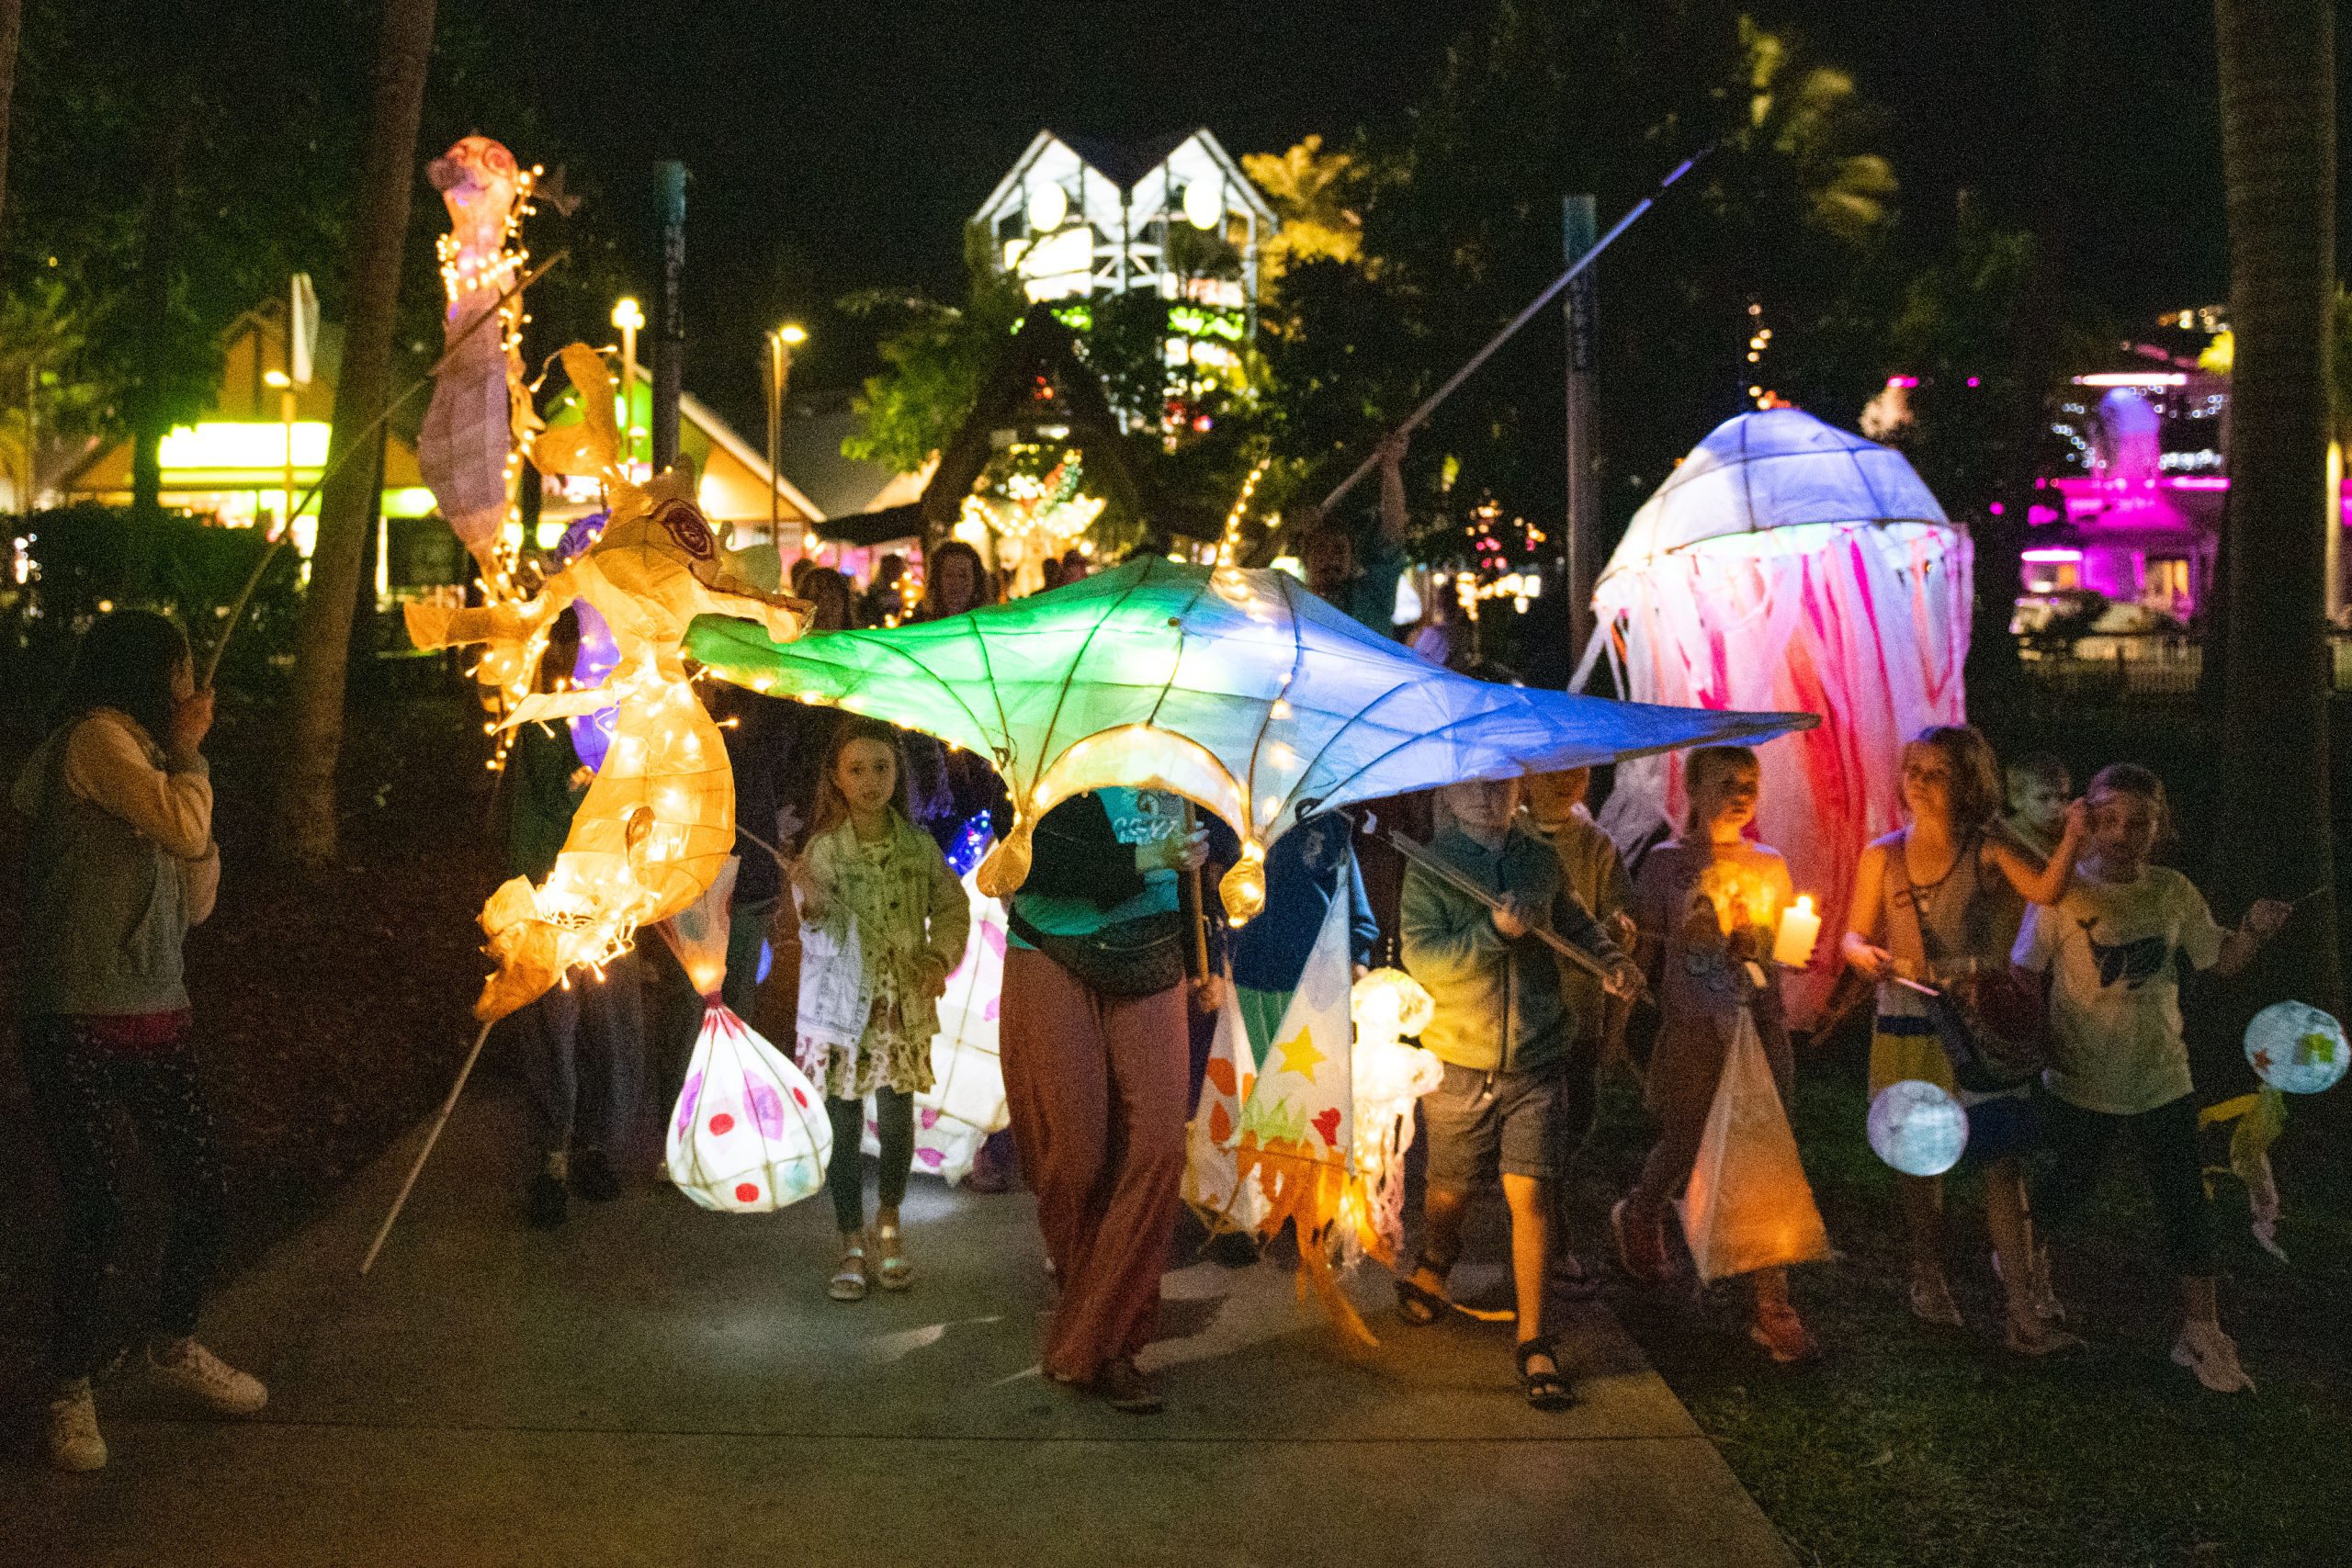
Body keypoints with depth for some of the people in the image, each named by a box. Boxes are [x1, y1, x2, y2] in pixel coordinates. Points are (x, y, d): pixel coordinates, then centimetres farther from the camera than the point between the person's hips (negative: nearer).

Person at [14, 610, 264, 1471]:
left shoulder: (145, 757, 17)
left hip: (157, 1019, 8)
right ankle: (71, 1390, 15)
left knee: (204, 1192, 10)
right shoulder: (94, 740, -9)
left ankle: (176, 1344, 34)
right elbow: (182, 826, -20)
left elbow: (193, 906, 17)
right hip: (77, 1026, -8)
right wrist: (189, 752, -5)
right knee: (100, 1212, -6)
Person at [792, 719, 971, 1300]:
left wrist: (941, 958, -7)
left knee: (897, 1116, 7)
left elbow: (951, 905, 8)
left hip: (903, 1002, 2)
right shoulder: (824, 847, -8)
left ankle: (889, 1225, 30)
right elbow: (823, 934, -14)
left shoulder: (917, 843, -1)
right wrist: (811, 906, -35)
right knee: (845, 1124, 4)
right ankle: (851, 1247, 16)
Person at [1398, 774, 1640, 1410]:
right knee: (1449, 1188, 14)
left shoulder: (1541, 860, 6)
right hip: (1456, 1063, -1)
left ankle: (1533, 1341, 4)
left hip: (1534, 1061, 1)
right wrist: (1495, 930, -26)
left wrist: (1607, 955, 8)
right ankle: (1433, 1269, 48)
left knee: (1529, 1192, -6)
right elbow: (1419, 956, -17)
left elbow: (1571, 918, 26)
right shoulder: (1428, 868, -5)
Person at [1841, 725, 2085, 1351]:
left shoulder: (1988, 849, -3)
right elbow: (1854, 935, 10)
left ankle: (2027, 1315, -4)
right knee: (1920, 1163, 12)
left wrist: (2073, 836, -36)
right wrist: (1865, 955, -12)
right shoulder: (1883, 857, 5)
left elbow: (2045, 888, -21)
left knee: (2002, 1165, -7)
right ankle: (1930, 1289, 30)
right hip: (1908, 1026, 2)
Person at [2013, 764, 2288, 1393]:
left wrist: (2255, 932, -14)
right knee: (2062, 1196, 13)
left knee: (2186, 1208, 6)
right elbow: (2023, 978, -10)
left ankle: (2201, 1333, 20)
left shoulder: (2173, 892, -3)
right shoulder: (2061, 893, -13)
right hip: (2082, 1085, -3)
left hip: (2163, 1081, 3)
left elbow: (2220, 958, 6)